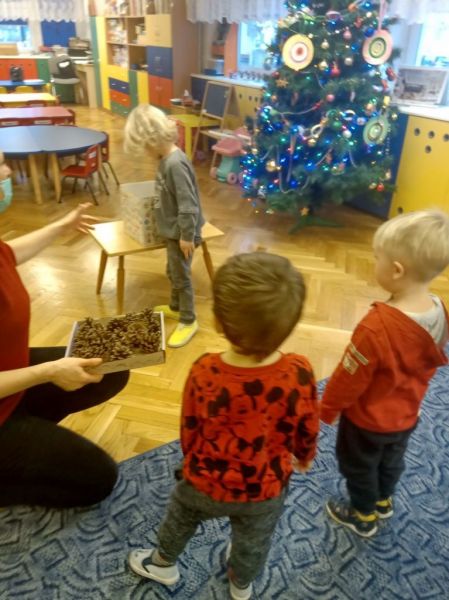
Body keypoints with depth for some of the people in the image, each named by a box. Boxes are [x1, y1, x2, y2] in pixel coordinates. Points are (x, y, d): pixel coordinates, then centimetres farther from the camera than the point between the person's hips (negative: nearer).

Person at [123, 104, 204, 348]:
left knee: (181, 276, 4)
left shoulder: (175, 164, -27)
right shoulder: (166, 158, 4)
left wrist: (187, 236, -22)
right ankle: (176, 308, 44)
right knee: (172, 272, 24)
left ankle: (188, 321, 21)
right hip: (172, 230, 10)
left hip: (181, 233, -10)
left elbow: (188, 204, -27)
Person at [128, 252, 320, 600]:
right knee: (253, 541, 31)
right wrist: (304, 457, 12)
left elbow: (189, 430, -13)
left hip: (207, 481, 0)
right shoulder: (299, 374, -30)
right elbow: (308, 429, -12)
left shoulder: (204, 373, -31)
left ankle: (164, 564, 59)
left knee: (181, 514, 32)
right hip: (267, 488, 1)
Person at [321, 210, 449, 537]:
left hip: (368, 419, -6)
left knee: (359, 467, 22)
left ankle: (363, 516, 46)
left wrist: (327, 408, -7)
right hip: (406, 414, 7)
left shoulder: (377, 327, -39)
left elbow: (349, 378, -25)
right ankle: (383, 501, 57)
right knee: (392, 460, 31)